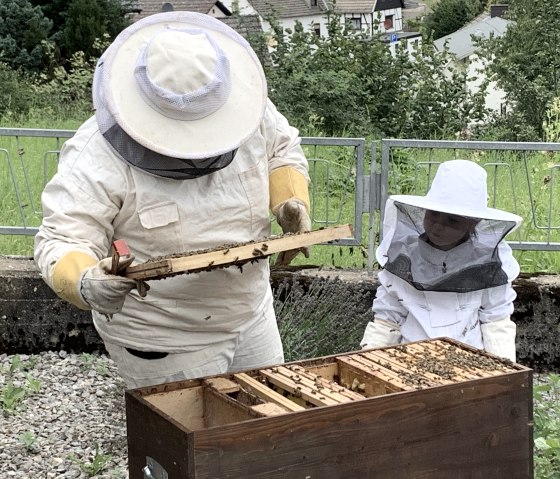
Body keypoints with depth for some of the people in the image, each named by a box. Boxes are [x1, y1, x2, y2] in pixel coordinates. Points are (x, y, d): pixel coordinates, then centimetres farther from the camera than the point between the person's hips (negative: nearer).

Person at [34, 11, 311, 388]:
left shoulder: (245, 107, -11)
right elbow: (63, 242, -24)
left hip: (253, 316, 6)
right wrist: (86, 283, -46)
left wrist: (292, 202, -10)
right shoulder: (97, 159, -24)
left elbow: (282, 149, 9)